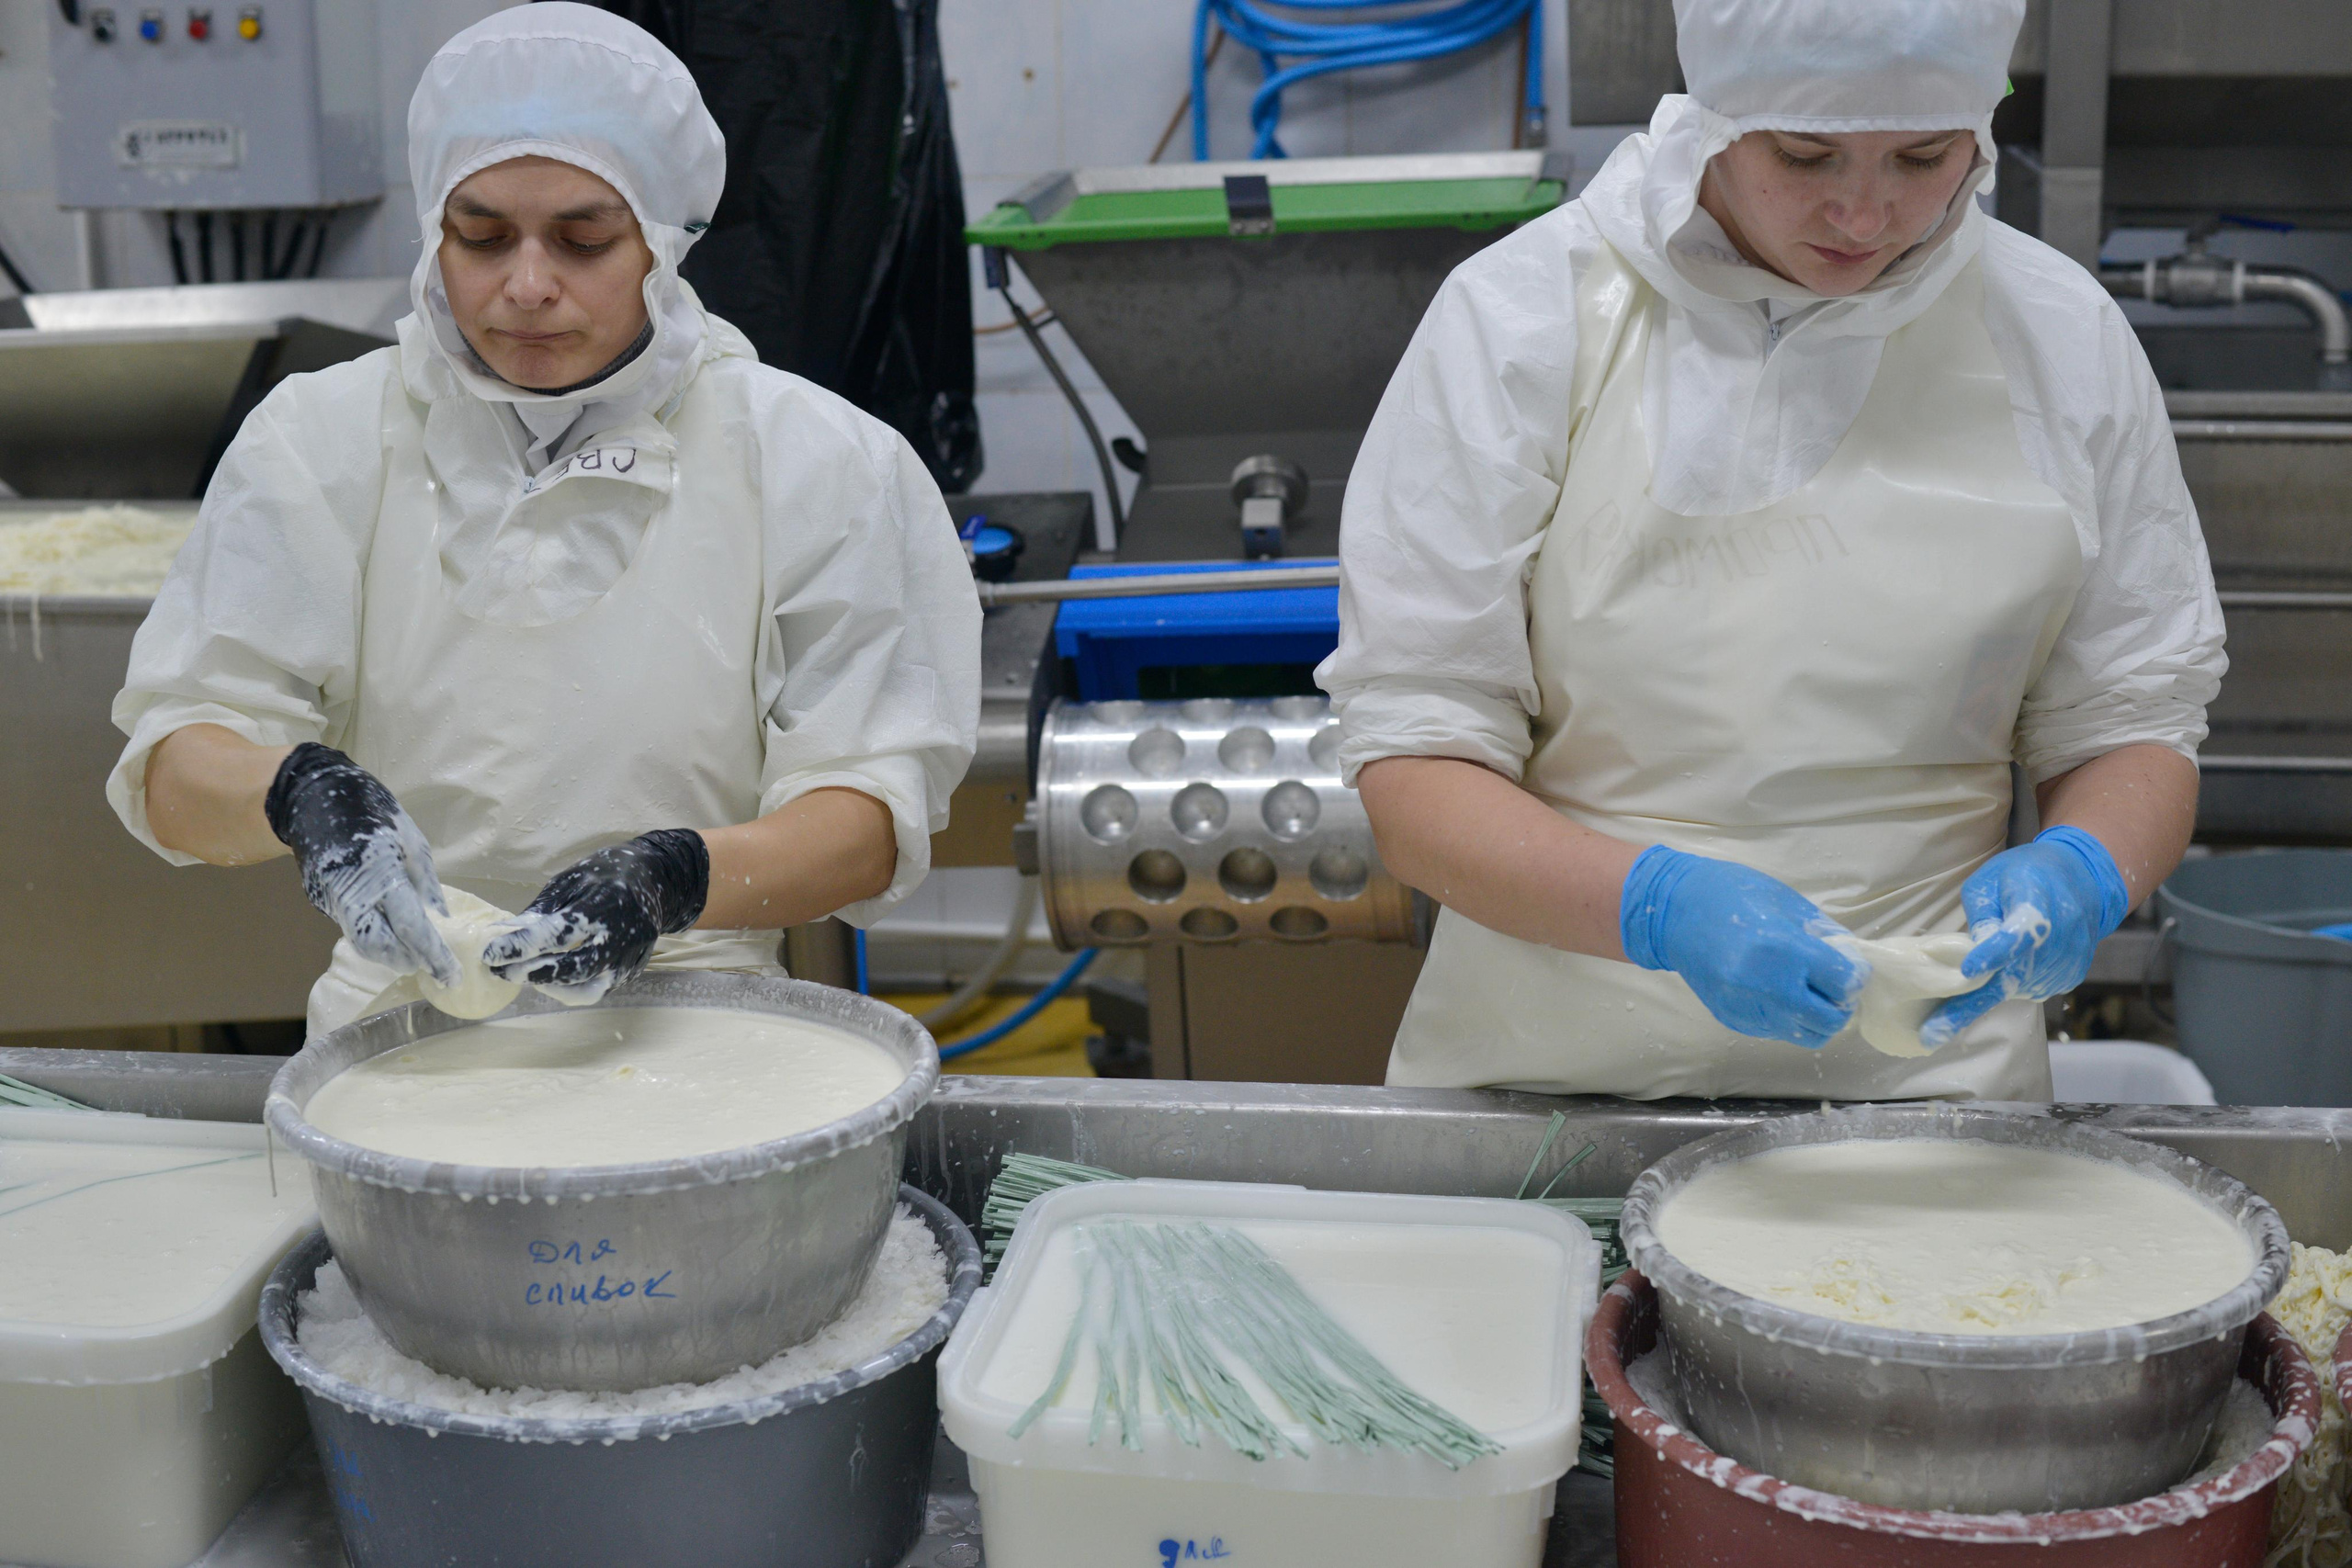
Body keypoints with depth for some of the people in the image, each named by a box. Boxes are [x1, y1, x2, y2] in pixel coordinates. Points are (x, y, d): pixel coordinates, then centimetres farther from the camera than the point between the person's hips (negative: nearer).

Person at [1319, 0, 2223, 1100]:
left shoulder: (2059, 338, 0)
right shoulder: (1524, 318, -9)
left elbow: (2133, 721, 8)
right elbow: (1412, 769, -11)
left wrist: (2083, 871, -14)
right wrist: (1654, 905, -27)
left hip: (1925, 1076, 3)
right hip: (1552, 1076, -2)